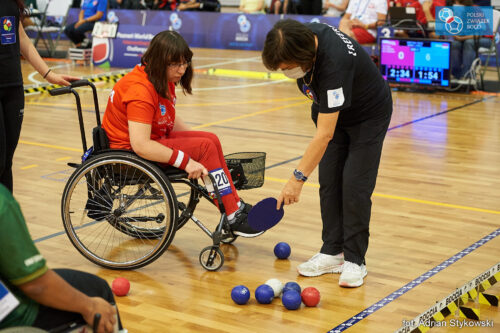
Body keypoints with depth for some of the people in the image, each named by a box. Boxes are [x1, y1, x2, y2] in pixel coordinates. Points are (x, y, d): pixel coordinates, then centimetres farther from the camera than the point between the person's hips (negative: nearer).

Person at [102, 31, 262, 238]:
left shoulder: (164, 80, 5)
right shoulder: (141, 90, -26)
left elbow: (170, 119, 20)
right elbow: (141, 146, -34)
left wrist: (196, 141, 8)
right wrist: (186, 161, -32)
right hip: (127, 152, -10)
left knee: (211, 140, -2)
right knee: (206, 147, -17)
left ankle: (236, 206, -1)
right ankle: (233, 218, -13)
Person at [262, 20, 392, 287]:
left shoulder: (334, 64, -42)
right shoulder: (304, 36, -20)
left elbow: (324, 135, -42)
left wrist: (298, 177, -43)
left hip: (369, 117, -7)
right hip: (334, 112, 7)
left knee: (355, 185, -11)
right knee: (329, 182, 2)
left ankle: (354, 260, 0)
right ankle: (333, 252, 9)